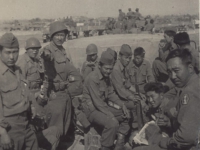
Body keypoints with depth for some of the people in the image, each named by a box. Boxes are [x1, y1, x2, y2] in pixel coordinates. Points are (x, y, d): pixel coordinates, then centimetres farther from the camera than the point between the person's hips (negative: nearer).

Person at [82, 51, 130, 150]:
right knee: (113, 123, -31)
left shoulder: (106, 76, 5)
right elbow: (97, 102, -26)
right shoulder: (93, 78, -23)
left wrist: (122, 105, -5)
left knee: (126, 115, 5)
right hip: (92, 109, -9)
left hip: (104, 105, 9)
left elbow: (111, 93, 9)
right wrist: (111, 115, -28)